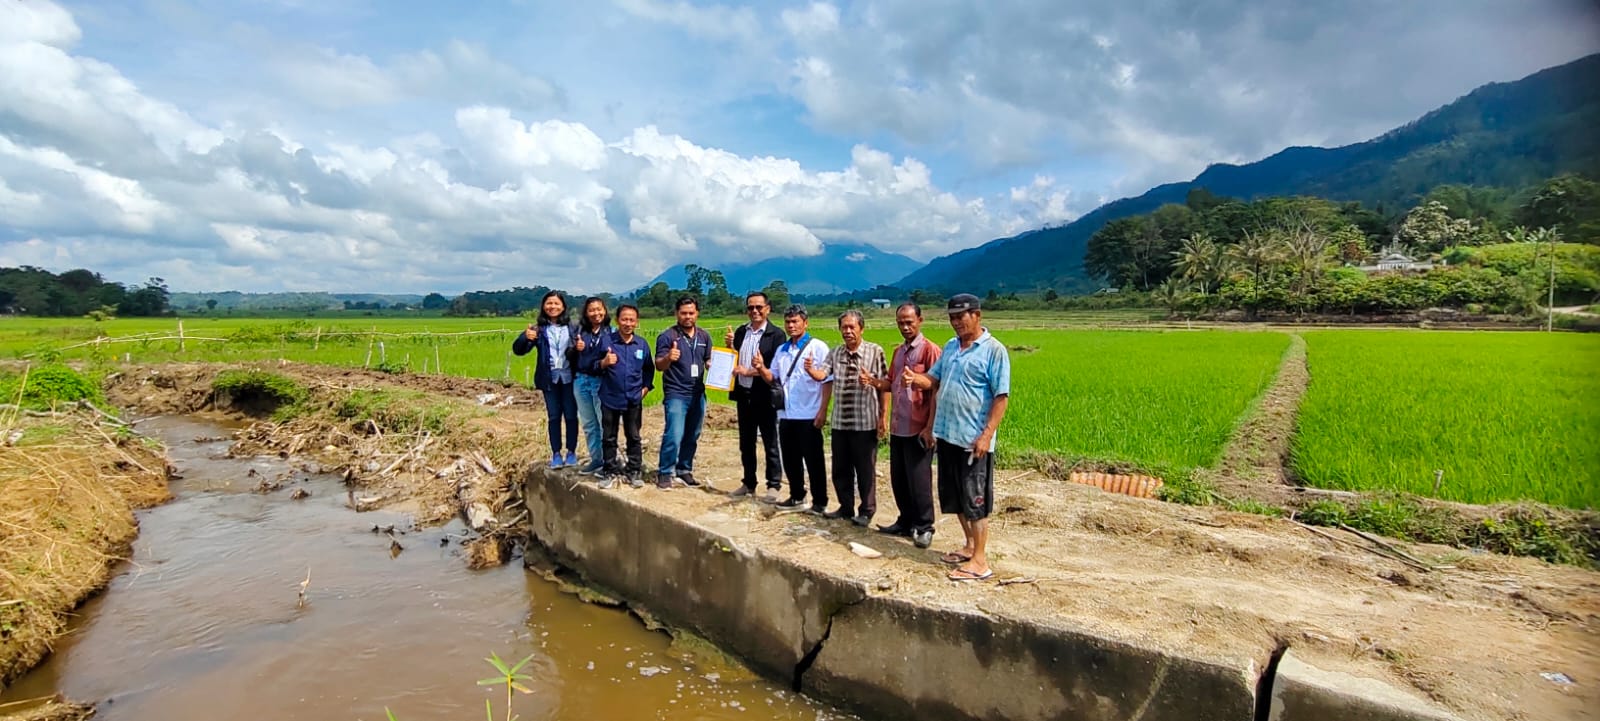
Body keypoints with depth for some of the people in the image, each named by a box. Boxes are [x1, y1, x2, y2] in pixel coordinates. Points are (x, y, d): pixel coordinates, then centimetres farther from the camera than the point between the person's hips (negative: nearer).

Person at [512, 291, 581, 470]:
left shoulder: (573, 327, 1)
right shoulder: (539, 329, 0)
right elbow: (518, 350, -6)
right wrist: (526, 338, -27)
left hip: (569, 378, 0)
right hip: (549, 379, 0)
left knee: (571, 415, 6)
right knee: (554, 417, 8)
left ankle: (571, 452, 18)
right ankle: (556, 454, 15)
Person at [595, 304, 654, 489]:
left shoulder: (642, 344, 2)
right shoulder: (606, 340, -6)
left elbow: (649, 369, 15)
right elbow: (594, 366, -1)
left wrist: (646, 387, 6)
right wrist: (604, 363, -21)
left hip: (634, 400, 2)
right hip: (610, 398, -1)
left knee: (634, 437, 10)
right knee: (609, 438, 8)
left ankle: (634, 472, 20)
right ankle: (610, 472, 20)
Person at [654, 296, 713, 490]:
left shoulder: (704, 336, 9)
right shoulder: (667, 336, -7)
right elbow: (658, 365, -12)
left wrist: (714, 365, -6)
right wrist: (668, 358, -34)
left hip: (698, 394, 6)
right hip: (676, 394, -5)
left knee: (692, 437, 12)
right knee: (674, 436, -12)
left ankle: (684, 471, 25)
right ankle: (664, 473, 2)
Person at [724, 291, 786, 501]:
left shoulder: (776, 334, -8)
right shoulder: (740, 332, 9)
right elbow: (733, 361, 10)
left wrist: (750, 372, -19)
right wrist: (729, 346, -7)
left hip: (765, 396, -6)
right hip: (744, 395, 6)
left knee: (770, 443, 3)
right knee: (746, 442, 14)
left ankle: (773, 485, 12)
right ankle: (749, 483, 26)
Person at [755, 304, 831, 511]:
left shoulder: (818, 347, -5)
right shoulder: (781, 350, 14)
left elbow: (827, 379, -10)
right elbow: (773, 379, 12)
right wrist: (761, 369, -6)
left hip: (809, 415, -6)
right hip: (786, 414, 6)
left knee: (813, 459, 1)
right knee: (790, 459, 13)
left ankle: (820, 501, 11)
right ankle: (797, 496, 27)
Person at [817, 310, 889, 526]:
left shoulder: (875, 351, -4)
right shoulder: (834, 354, 8)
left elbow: (885, 385, -4)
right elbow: (826, 381, 6)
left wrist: (884, 417, -6)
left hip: (866, 423, -4)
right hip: (839, 422, 5)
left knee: (866, 470, 5)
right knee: (840, 469, 13)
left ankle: (867, 511, 19)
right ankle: (846, 507, 29)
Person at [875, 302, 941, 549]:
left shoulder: (930, 350, -10)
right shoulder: (898, 351, 13)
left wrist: (930, 427, -17)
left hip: (918, 428, -7)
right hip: (898, 427, 7)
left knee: (919, 481, 1)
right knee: (898, 479, 14)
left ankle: (924, 528, 13)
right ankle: (906, 522, 27)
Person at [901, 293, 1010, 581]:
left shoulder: (994, 349, -10)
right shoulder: (951, 346, 12)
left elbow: (1001, 397, -14)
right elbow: (933, 379, 15)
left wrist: (986, 435, -19)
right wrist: (914, 378, -8)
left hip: (973, 439, -8)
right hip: (946, 434, 8)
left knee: (975, 501, 0)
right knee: (955, 498, 16)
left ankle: (980, 561, 9)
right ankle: (969, 546, 32)